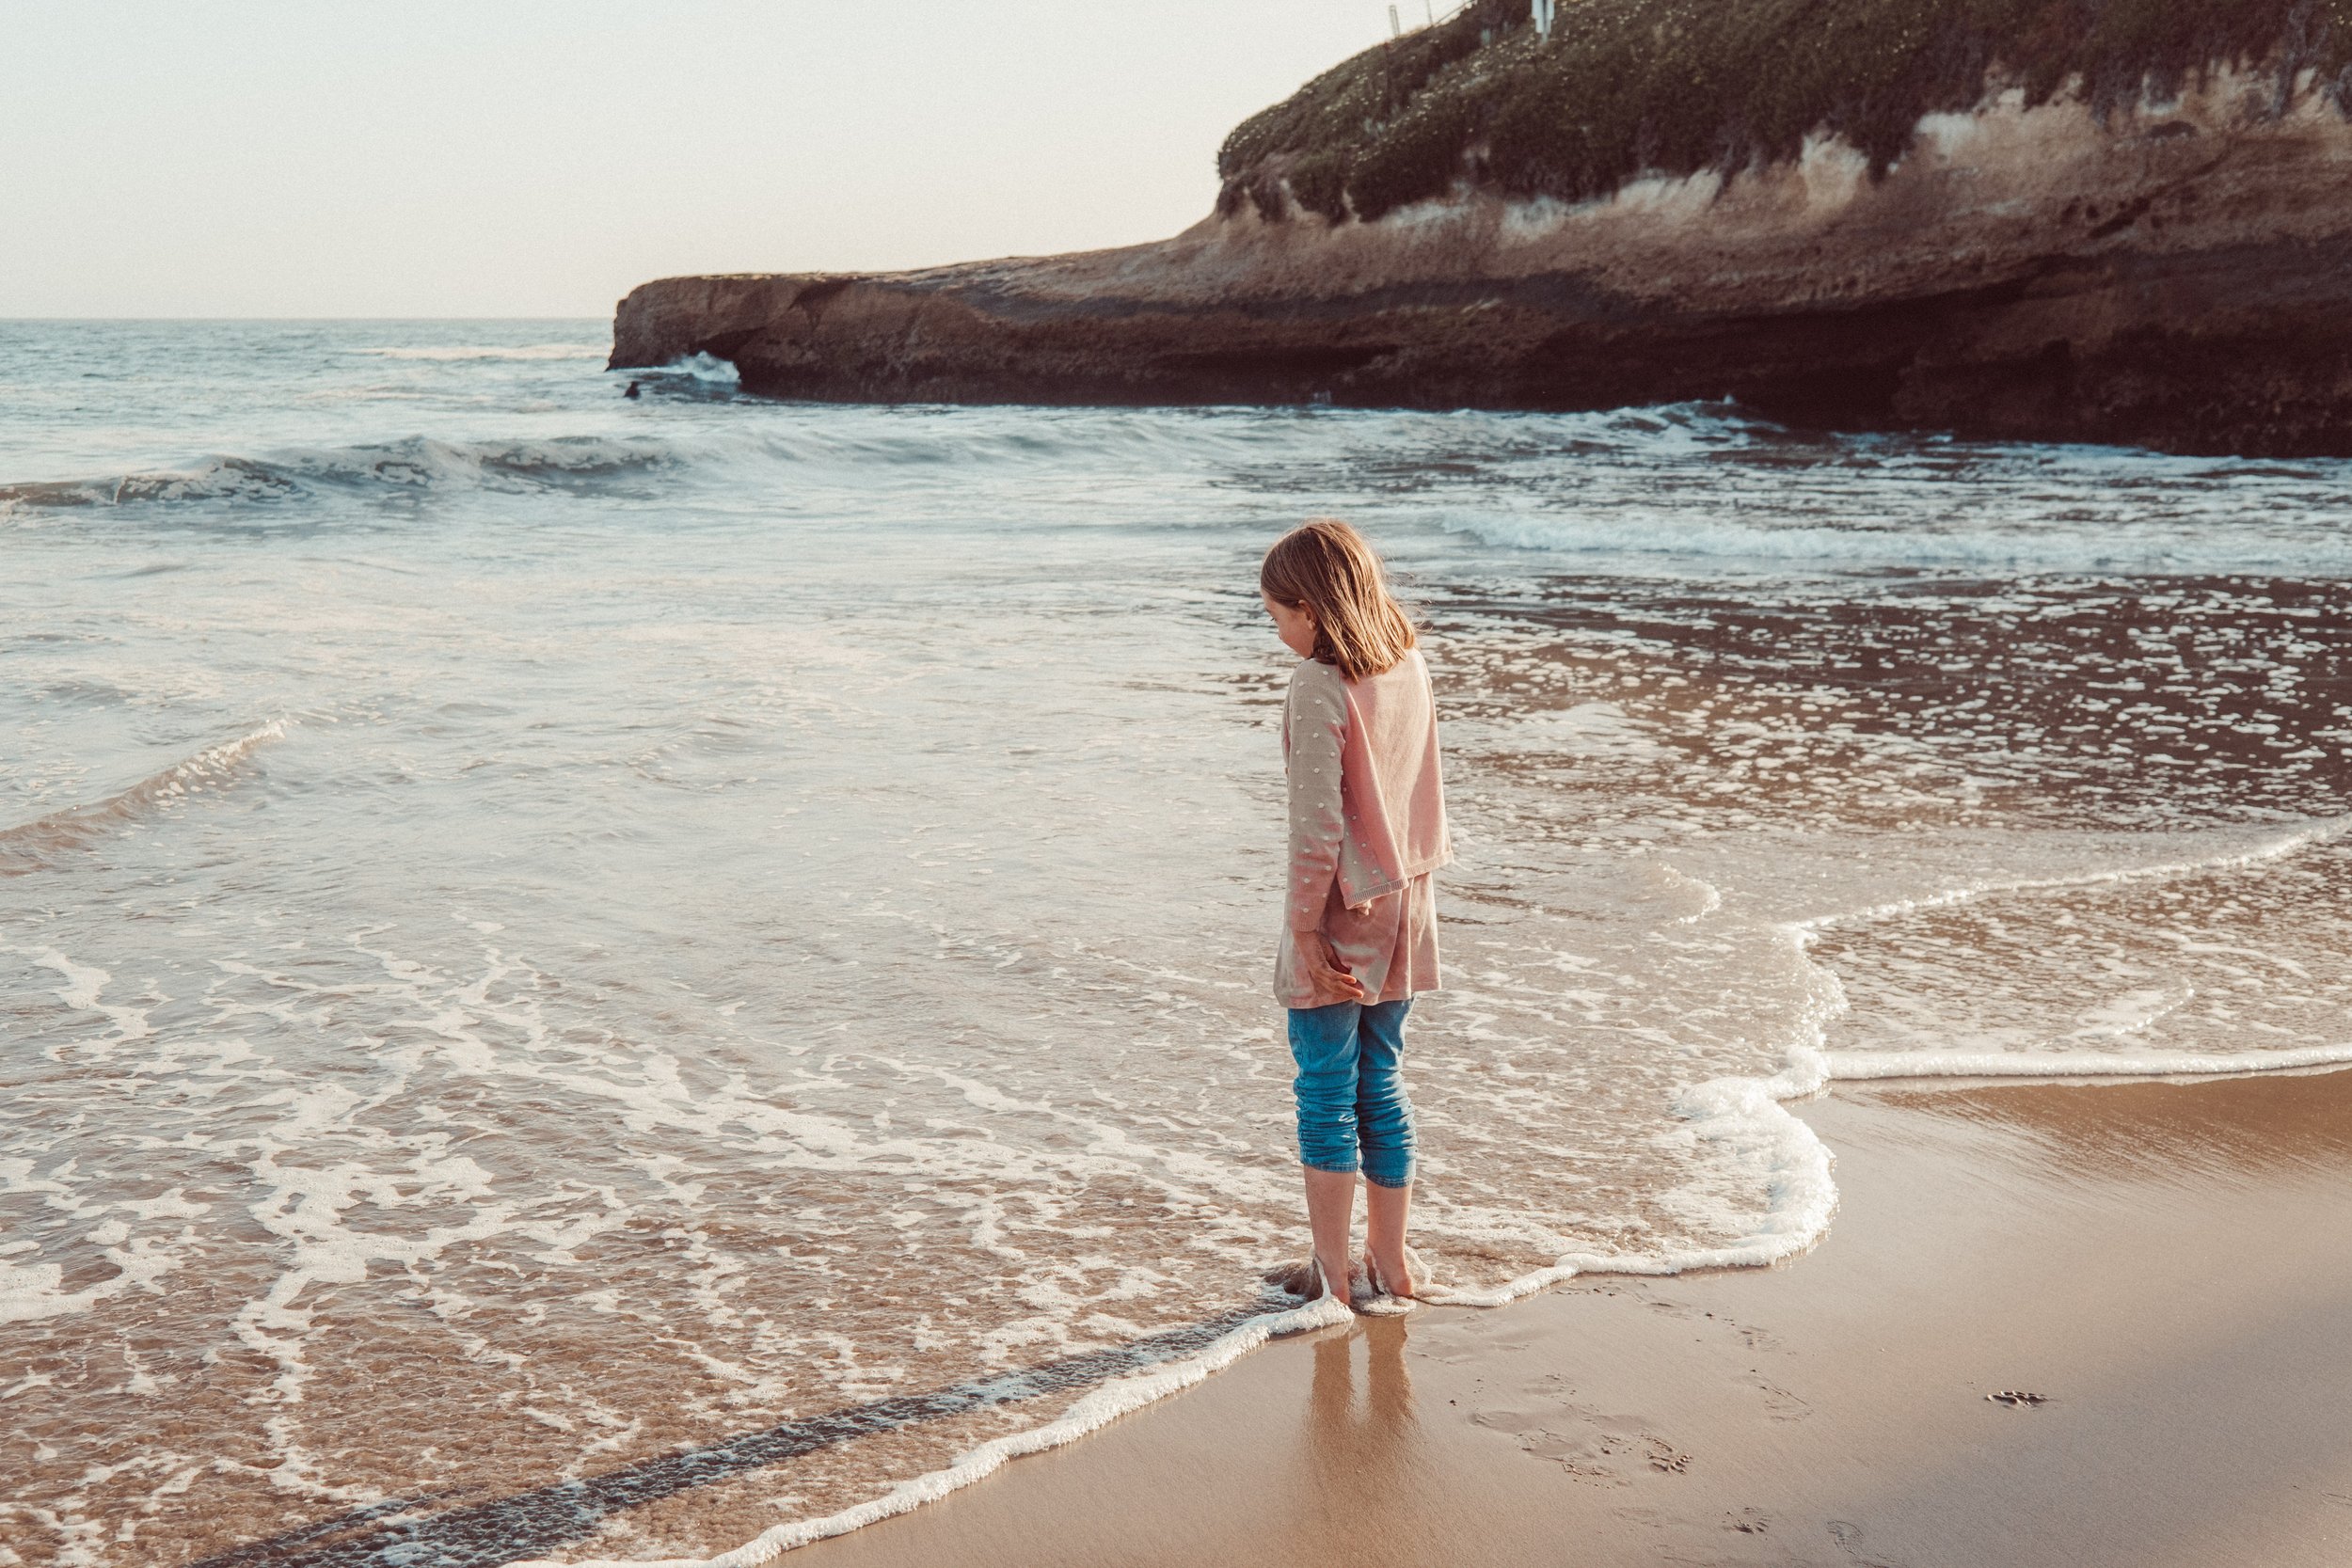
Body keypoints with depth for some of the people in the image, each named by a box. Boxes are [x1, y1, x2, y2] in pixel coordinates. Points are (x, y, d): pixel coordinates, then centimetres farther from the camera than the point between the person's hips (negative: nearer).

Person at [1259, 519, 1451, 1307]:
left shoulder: (1319, 689, -19)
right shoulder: (1410, 669, 3)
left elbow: (1317, 824, -20)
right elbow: (1419, 794, 10)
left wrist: (1304, 927, -14)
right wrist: (1411, 880, 17)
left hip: (1342, 913, -7)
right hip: (1401, 912, 7)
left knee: (1327, 1095, 4)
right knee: (1383, 1086, 15)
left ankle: (1330, 1275, 11)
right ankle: (1389, 1264, 23)